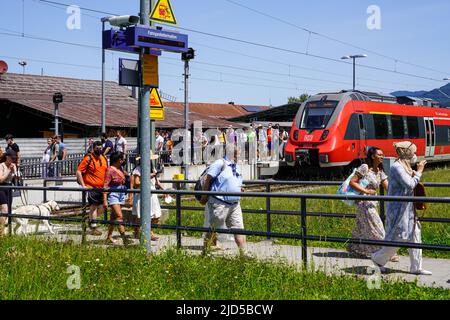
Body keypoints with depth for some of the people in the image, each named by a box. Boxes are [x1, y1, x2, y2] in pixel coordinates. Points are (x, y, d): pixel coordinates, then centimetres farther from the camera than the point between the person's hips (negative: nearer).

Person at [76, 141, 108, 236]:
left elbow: (106, 172, 25)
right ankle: (93, 228, 4)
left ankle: (91, 220, 32)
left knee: (101, 208, 8)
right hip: (91, 187, -7)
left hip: (101, 188, 7)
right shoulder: (88, 158, -8)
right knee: (93, 206, -4)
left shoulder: (104, 159, 13)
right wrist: (83, 185, -14)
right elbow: (78, 172, -10)